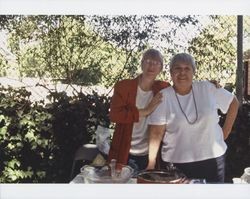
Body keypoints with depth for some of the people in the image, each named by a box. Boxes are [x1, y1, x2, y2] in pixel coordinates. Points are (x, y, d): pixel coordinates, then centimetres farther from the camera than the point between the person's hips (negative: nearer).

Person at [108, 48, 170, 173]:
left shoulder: (164, 89, 2)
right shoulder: (123, 86, -6)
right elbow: (114, 115, -17)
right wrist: (146, 111, -21)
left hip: (149, 156, 3)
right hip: (124, 154, -2)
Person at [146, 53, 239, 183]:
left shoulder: (207, 89, -2)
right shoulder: (163, 97, -7)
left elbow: (233, 103, 11)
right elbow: (157, 133, -9)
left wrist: (225, 133, 7)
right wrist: (151, 163, -16)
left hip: (212, 158, 2)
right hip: (176, 162, -2)